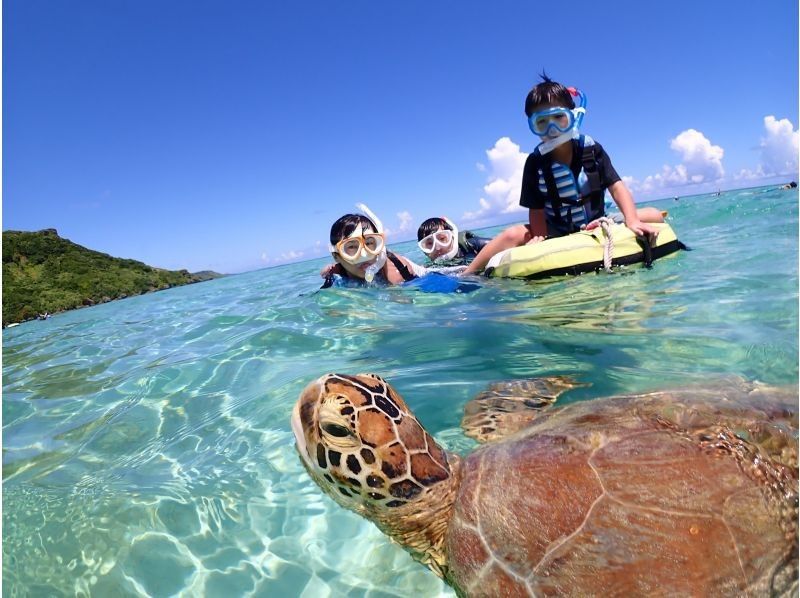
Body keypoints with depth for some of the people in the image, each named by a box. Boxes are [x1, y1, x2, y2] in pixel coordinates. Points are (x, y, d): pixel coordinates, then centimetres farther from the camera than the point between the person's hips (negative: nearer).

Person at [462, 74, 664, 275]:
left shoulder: (591, 149, -4)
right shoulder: (535, 163, -8)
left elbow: (617, 187, -10)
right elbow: (537, 211, -10)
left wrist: (632, 221, -27)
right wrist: (541, 243, -27)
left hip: (597, 227, 3)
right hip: (557, 234, -2)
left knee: (653, 216, -14)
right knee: (513, 235, -25)